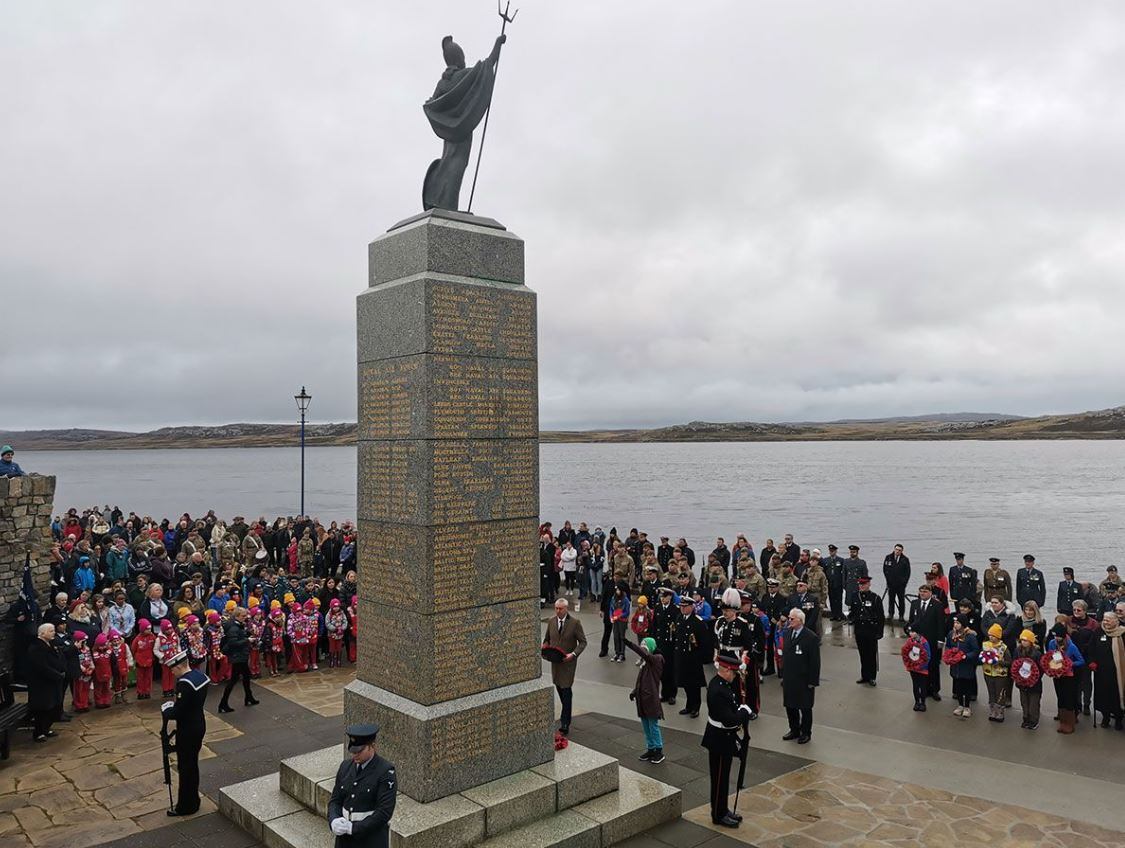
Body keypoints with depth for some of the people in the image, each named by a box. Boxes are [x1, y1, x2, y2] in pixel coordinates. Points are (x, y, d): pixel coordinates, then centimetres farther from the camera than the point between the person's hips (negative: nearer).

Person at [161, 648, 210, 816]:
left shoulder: (185, 683, -26)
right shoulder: (200, 675, 3)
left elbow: (178, 712, -24)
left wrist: (165, 711, -6)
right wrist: (173, 705, 7)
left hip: (187, 731, -9)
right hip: (199, 726, 9)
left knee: (185, 768, 5)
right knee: (192, 765, 20)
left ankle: (186, 806, 17)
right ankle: (193, 801, 32)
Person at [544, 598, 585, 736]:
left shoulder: (575, 622, -11)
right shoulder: (551, 621, 2)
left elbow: (582, 642, -7)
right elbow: (547, 639, 15)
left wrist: (573, 654, -21)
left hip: (568, 661, -5)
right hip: (555, 661, 5)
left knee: (566, 690, -7)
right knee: (559, 687, 14)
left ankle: (565, 724, -3)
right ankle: (566, 713, 38)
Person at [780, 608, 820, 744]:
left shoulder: (811, 637, -16)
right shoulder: (787, 634, 5)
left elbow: (815, 661, -14)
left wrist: (813, 681, -14)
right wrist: (783, 675, 10)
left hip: (804, 680, -6)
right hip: (789, 679, 6)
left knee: (805, 708, 10)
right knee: (790, 706, 15)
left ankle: (806, 733, 26)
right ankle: (794, 730, 32)